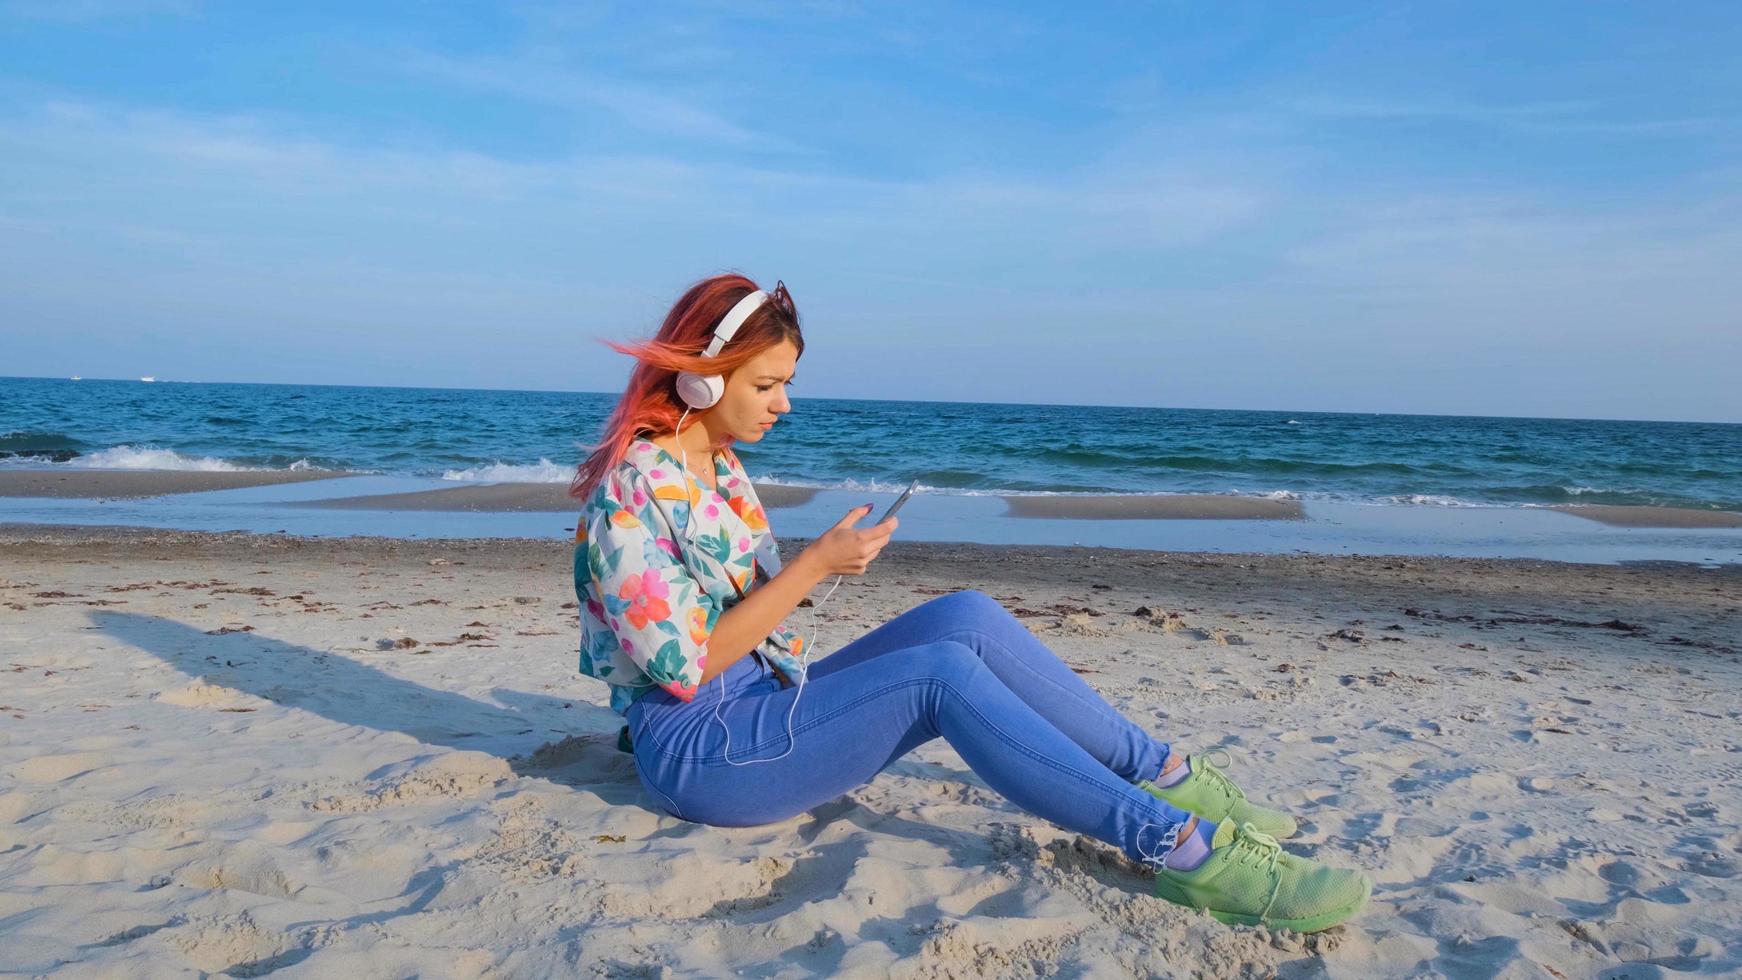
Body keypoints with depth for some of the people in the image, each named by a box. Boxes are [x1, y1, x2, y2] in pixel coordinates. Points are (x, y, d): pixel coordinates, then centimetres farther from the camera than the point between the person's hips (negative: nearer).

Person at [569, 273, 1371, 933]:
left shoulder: (719, 465, 9)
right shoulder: (630, 494, -18)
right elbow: (689, 667, -21)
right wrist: (815, 564, -21)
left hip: (764, 702, 8)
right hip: (698, 754, -8)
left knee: (966, 617, -14)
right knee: (942, 672, -27)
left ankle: (1168, 778, -10)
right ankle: (1185, 849, -29)